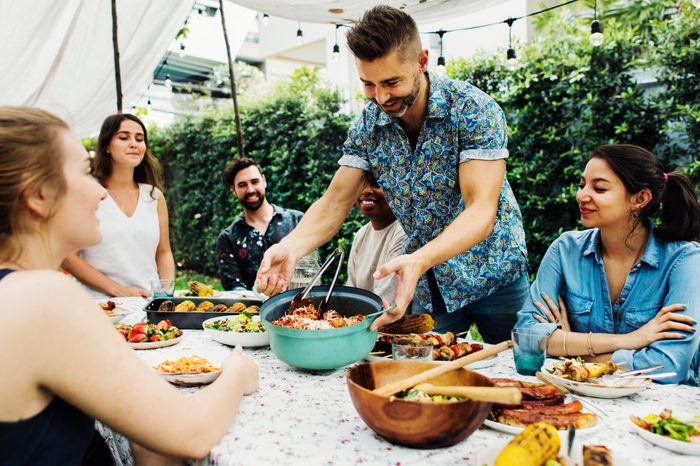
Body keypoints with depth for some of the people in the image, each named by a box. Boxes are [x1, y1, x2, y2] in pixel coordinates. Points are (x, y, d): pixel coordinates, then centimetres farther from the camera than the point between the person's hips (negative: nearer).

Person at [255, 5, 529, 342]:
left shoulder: (474, 110, -21)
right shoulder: (367, 125, -8)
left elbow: (481, 211, -29)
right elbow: (335, 202, -8)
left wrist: (418, 260, -45)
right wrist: (291, 247, -28)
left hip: (492, 275, -3)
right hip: (428, 283, 3)